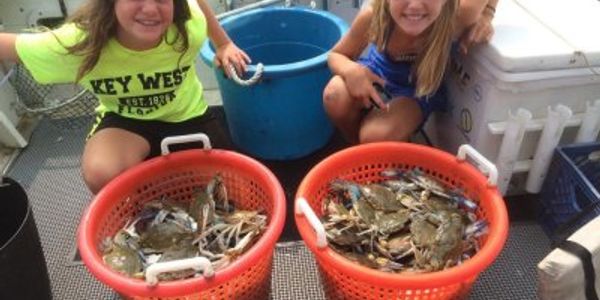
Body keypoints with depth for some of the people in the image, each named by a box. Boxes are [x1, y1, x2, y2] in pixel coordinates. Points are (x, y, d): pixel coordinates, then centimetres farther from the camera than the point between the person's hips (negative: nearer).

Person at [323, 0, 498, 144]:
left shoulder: (455, 17, -35)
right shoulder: (372, 16, -31)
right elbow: (337, 55, -15)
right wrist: (351, 70, -36)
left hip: (418, 91, -1)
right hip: (376, 74, 2)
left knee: (376, 137, -27)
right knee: (335, 98, -29)